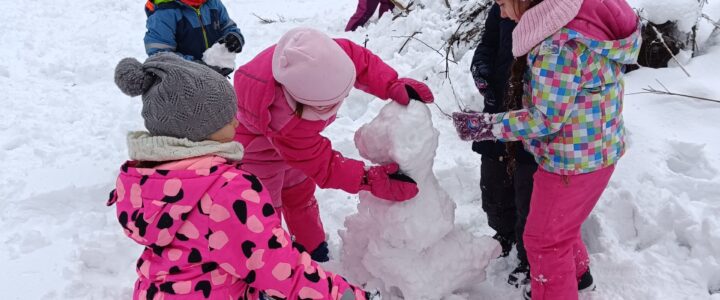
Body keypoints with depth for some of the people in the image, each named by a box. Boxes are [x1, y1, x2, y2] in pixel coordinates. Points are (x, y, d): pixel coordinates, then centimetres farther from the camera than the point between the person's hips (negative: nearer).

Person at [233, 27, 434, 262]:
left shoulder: (315, 57, -37)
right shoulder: (285, 126, -48)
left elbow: (360, 58, -20)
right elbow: (322, 164, -37)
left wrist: (393, 86, -33)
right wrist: (371, 180, -43)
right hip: (257, 151, -7)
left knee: (301, 197, 24)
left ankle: (315, 253, 45)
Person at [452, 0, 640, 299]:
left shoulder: (560, 43, -30)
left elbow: (546, 119, -24)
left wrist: (486, 125, -19)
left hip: (574, 160, -10)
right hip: (594, 150, 10)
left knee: (545, 239, 10)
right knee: (560, 224, 30)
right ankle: (577, 273, 52)